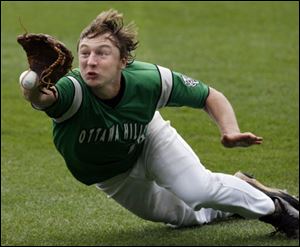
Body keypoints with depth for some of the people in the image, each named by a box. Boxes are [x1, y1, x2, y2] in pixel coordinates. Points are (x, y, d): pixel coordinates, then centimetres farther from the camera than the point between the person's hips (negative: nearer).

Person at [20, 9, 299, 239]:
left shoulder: (149, 80, -36)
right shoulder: (73, 90, -44)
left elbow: (210, 96, -20)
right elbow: (40, 96, -70)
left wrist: (231, 132, -39)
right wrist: (35, 90, -95)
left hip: (148, 139, 0)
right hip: (110, 177, 0)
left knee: (197, 191, -23)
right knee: (186, 214, 13)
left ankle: (271, 206, 5)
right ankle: (241, 190, 41)